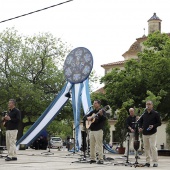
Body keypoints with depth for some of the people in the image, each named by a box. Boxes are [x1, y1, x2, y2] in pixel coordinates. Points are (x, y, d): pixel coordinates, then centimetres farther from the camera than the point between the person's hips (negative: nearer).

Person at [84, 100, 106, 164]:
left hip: (98, 130, -7)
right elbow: (85, 116, 21)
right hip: (92, 130, 7)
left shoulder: (102, 111, -3)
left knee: (99, 145, -9)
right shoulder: (92, 112, 18)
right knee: (92, 145, 8)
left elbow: (104, 119, -17)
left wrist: (101, 114, -37)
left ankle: (100, 159, -9)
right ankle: (93, 158, 14)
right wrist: (88, 118, -2)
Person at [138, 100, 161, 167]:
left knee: (153, 147, -12)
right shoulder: (144, 114, 9)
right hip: (144, 133, 5)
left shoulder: (156, 114, -3)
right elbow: (140, 121, 21)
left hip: (152, 133, -5)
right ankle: (147, 161, 14)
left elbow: (159, 123, -2)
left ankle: (155, 162, -9)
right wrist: (140, 127, 3)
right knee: (146, 147, 7)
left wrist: (153, 126, -18)